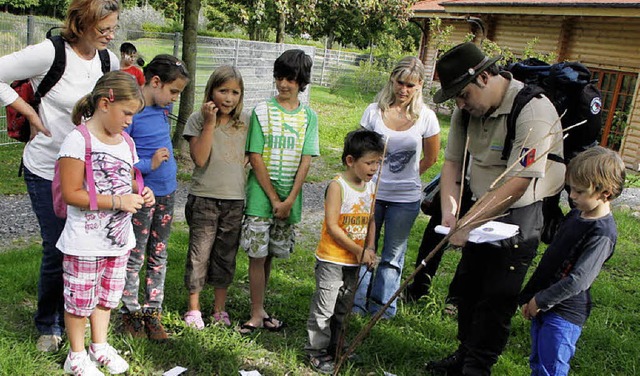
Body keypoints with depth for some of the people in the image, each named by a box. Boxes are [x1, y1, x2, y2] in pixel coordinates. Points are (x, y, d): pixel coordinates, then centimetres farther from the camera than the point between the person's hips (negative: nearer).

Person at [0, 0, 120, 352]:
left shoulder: (109, 60, 2)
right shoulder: (49, 53, -16)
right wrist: (31, 113, -12)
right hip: (47, 170, -5)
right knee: (56, 250, 1)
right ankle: (47, 326, 24)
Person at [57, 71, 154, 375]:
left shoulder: (126, 142, 6)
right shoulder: (78, 141, -17)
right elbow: (71, 194, -21)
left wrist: (139, 192, -2)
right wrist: (118, 201, -23)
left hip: (118, 238, 7)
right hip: (85, 244, -7)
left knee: (107, 295, 21)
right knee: (80, 299, 8)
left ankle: (99, 346, 40)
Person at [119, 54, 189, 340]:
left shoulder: (164, 108, 4)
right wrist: (149, 165, -23)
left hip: (166, 192, 7)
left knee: (159, 255, 14)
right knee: (135, 257, 6)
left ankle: (153, 311, 25)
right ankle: (131, 311, 22)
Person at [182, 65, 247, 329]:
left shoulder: (243, 124, 8)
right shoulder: (198, 119, -4)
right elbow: (200, 158, -15)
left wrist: (248, 193, 9)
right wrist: (210, 123, -17)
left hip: (235, 200, 4)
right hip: (205, 198, -3)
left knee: (226, 256, 12)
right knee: (199, 253, 4)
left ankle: (219, 309, 25)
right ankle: (194, 308, 19)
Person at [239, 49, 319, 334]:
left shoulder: (309, 117, 5)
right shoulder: (262, 111, -2)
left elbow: (305, 161, 0)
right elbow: (255, 158, -6)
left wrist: (290, 200, -9)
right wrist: (273, 198, -10)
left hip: (290, 199, 2)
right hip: (261, 195, -2)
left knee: (269, 254, 12)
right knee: (257, 254, -2)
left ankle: (259, 309, 24)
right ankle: (257, 315, 8)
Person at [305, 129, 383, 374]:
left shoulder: (371, 187, 5)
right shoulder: (337, 186, -16)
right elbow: (332, 227, -19)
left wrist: (369, 249, -2)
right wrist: (358, 251, -17)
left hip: (355, 262, 7)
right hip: (332, 259, -7)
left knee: (343, 308, 19)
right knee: (324, 307, 1)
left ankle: (334, 347, 35)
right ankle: (317, 351, 17)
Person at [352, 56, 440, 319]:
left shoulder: (426, 117, -6)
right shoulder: (374, 111, -5)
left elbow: (430, 159, 6)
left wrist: (404, 178, 11)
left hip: (405, 198, 0)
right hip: (371, 192, 1)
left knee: (392, 255, 13)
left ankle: (382, 307, 29)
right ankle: (358, 303, 27)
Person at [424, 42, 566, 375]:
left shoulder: (533, 111, -26)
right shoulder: (468, 109, -3)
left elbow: (517, 183, -30)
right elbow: (452, 162, 1)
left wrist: (469, 223, -29)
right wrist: (449, 211, -14)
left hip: (519, 214, -7)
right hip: (481, 210, 7)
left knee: (496, 298, 1)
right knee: (466, 286, 16)